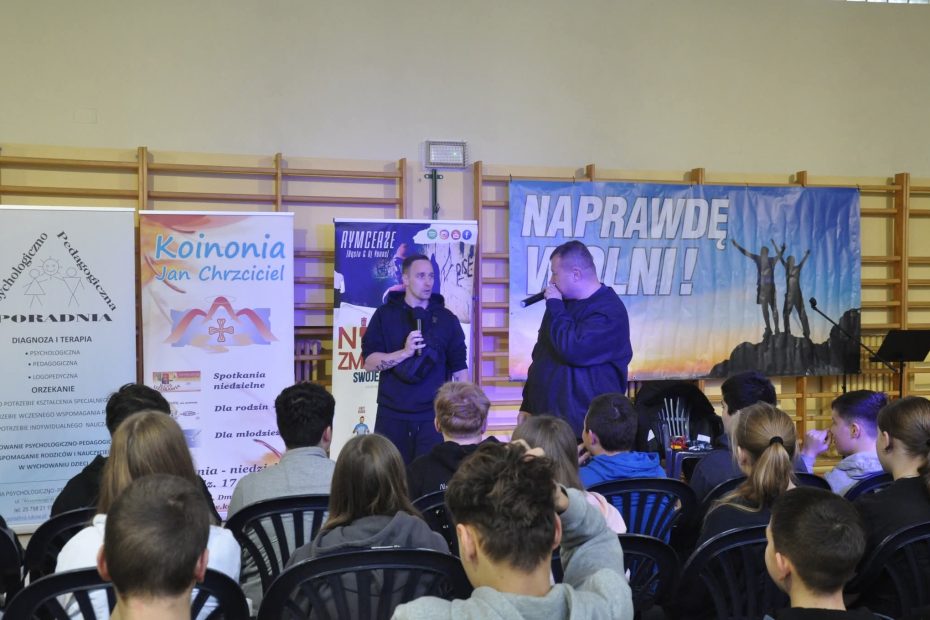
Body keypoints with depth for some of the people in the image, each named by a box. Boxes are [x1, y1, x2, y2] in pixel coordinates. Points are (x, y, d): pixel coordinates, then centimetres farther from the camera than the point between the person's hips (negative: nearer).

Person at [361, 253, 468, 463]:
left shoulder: (446, 319, 6)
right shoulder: (385, 315, 4)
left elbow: (459, 368, 8)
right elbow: (369, 362, -4)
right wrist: (405, 353, -19)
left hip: (433, 416, 0)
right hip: (392, 416, 0)